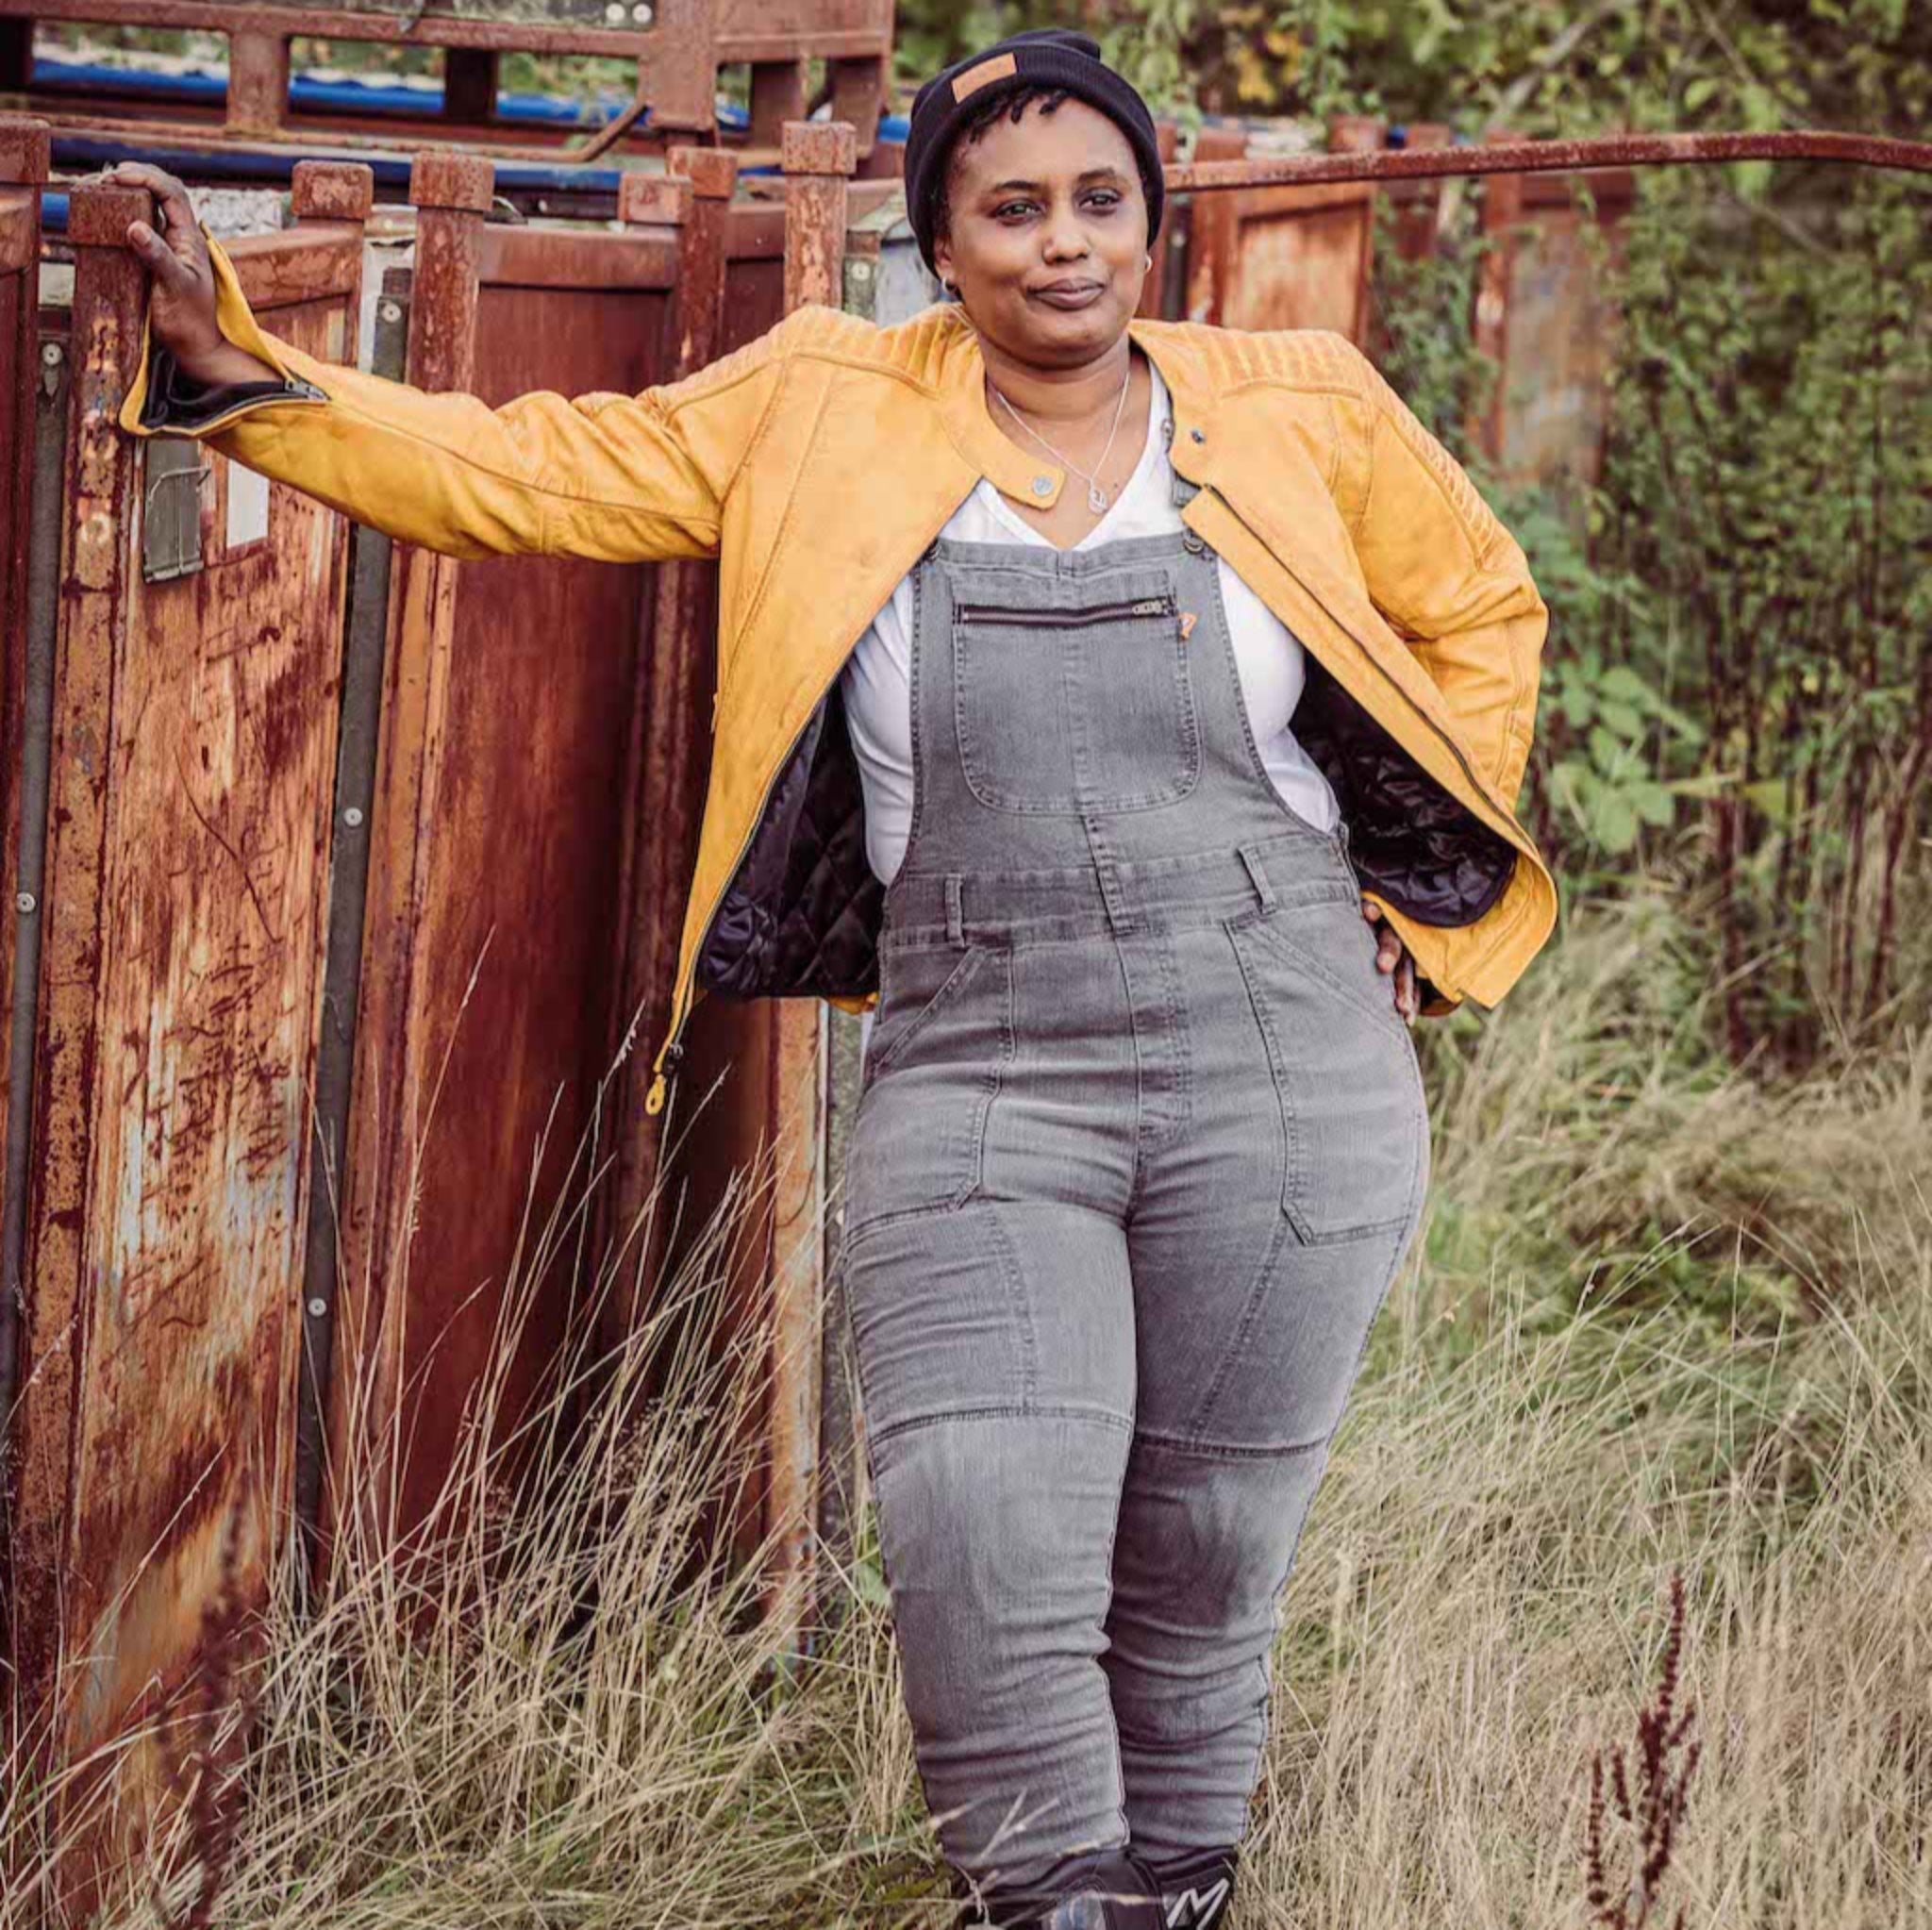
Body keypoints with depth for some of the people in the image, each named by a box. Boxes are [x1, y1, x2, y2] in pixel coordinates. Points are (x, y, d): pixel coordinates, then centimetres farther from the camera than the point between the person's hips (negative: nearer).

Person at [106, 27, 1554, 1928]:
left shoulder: (1300, 413, 6)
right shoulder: (825, 416, 5)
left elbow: (1482, 610, 20)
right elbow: (521, 475, 4)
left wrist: (1410, 904, 12)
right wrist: (228, 365, -5)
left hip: (1281, 1075, 1)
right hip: (974, 1076, 0)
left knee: (1202, 1563, 7)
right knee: (980, 1563, -16)